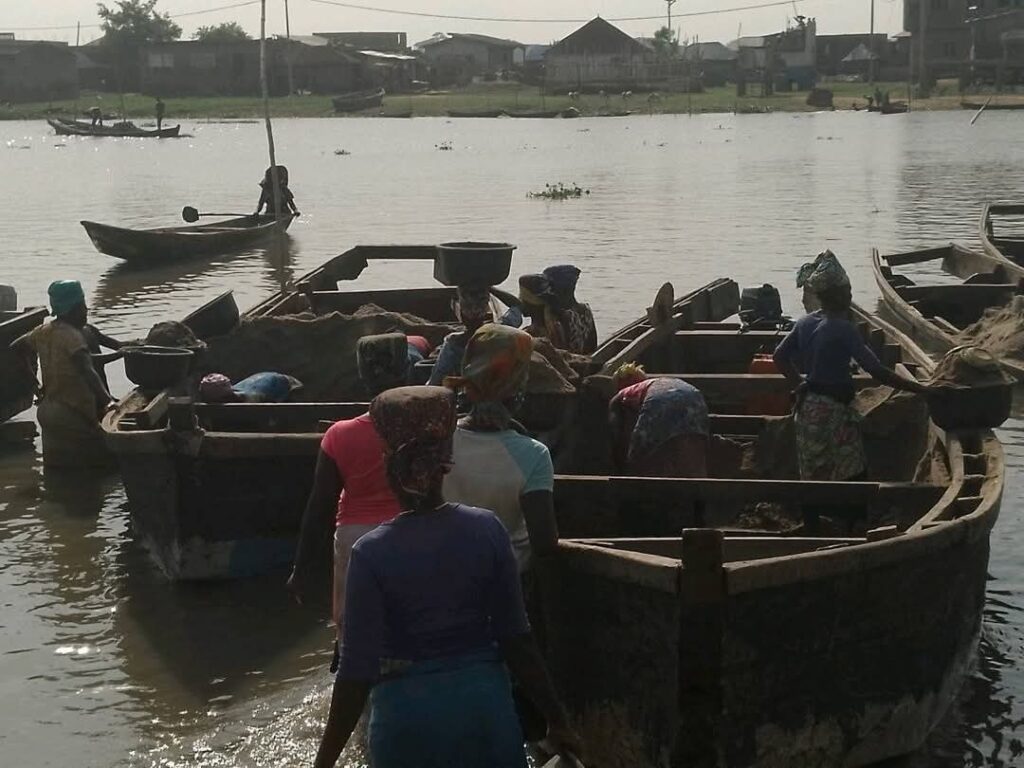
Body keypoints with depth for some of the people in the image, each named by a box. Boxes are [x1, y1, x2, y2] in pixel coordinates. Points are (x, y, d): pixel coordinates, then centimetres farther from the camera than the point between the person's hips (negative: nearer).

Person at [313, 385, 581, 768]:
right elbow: (516, 638, -5)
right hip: (484, 701, 2)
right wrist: (557, 720, 4)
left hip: (408, 712, -2)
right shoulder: (486, 529, -7)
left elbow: (359, 668, -13)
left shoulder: (372, 552, -13)